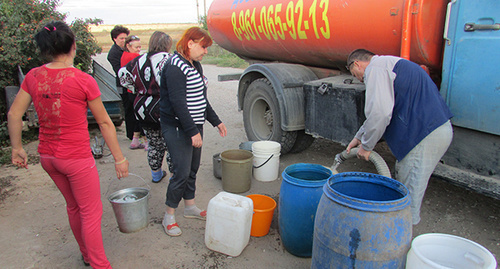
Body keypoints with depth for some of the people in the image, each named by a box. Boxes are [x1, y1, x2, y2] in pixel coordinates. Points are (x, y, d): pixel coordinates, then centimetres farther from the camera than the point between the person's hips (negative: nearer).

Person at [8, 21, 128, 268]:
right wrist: (119, 159, -4)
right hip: (77, 158, -7)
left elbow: (14, 114, 4)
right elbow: (104, 123, -11)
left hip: (47, 156, 7)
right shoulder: (83, 80, -17)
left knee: (73, 206, 24)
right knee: (91, 213, 8)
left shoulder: (33, 76, -2)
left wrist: (17, 148, 16)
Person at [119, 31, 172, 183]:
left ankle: (156, 173, 36)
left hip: (142, 109, 6)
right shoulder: (166, 59, -13)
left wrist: (136, 90, 18)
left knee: (154, 144, 21)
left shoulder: (140, 60, 6)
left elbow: (123, 74, 15)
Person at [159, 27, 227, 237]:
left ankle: (190, 207, 33)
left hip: (194, 126, 9)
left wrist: (216, 121, 18)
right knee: (182, 172, -7)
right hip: (178, 128, -9)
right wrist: (193, 131, -24)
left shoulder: (195, 65, 14)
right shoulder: (176, 68, -17)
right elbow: (178, 103, -23)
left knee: (193, 169, 16)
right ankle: (169, 216, 9)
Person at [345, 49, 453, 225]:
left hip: (425, 135, -11)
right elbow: (378, 111, 30)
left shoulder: (375, 67, -9)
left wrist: (366, 145, -7)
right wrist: (359, 137, 29)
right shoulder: (388, 65, 25)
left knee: (409, 189, 0)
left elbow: (380, 113, -20)